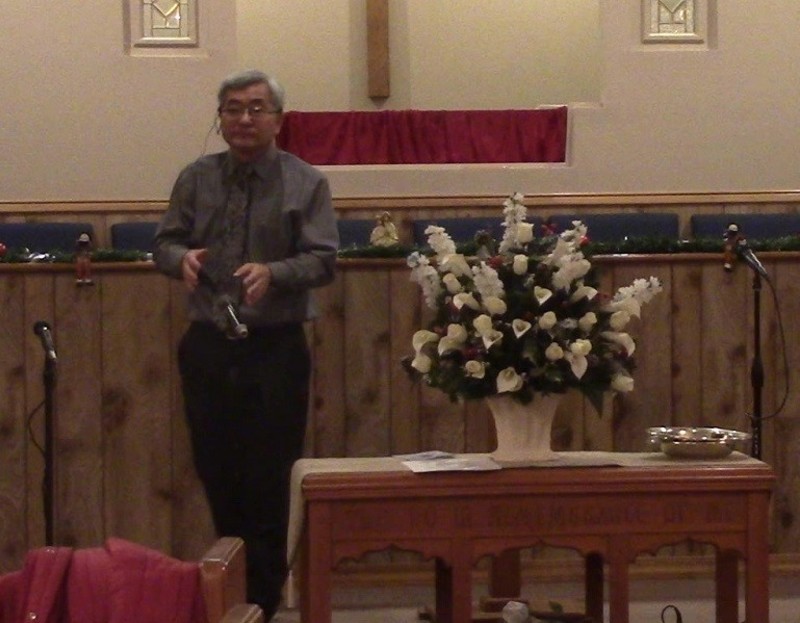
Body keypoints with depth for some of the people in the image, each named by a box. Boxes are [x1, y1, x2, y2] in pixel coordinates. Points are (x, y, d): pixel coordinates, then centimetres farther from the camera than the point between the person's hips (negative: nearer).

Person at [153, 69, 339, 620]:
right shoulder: (196, 179, 6)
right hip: (208, 346, 3)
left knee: (271, 481, -3)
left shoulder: (306, 184, 0)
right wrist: (182, 257, -15)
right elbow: (165, 243, 9)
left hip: (275, 350, -2)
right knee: (217, 472, 8)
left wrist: (273, 273, -25)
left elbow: (323, 260, -6)